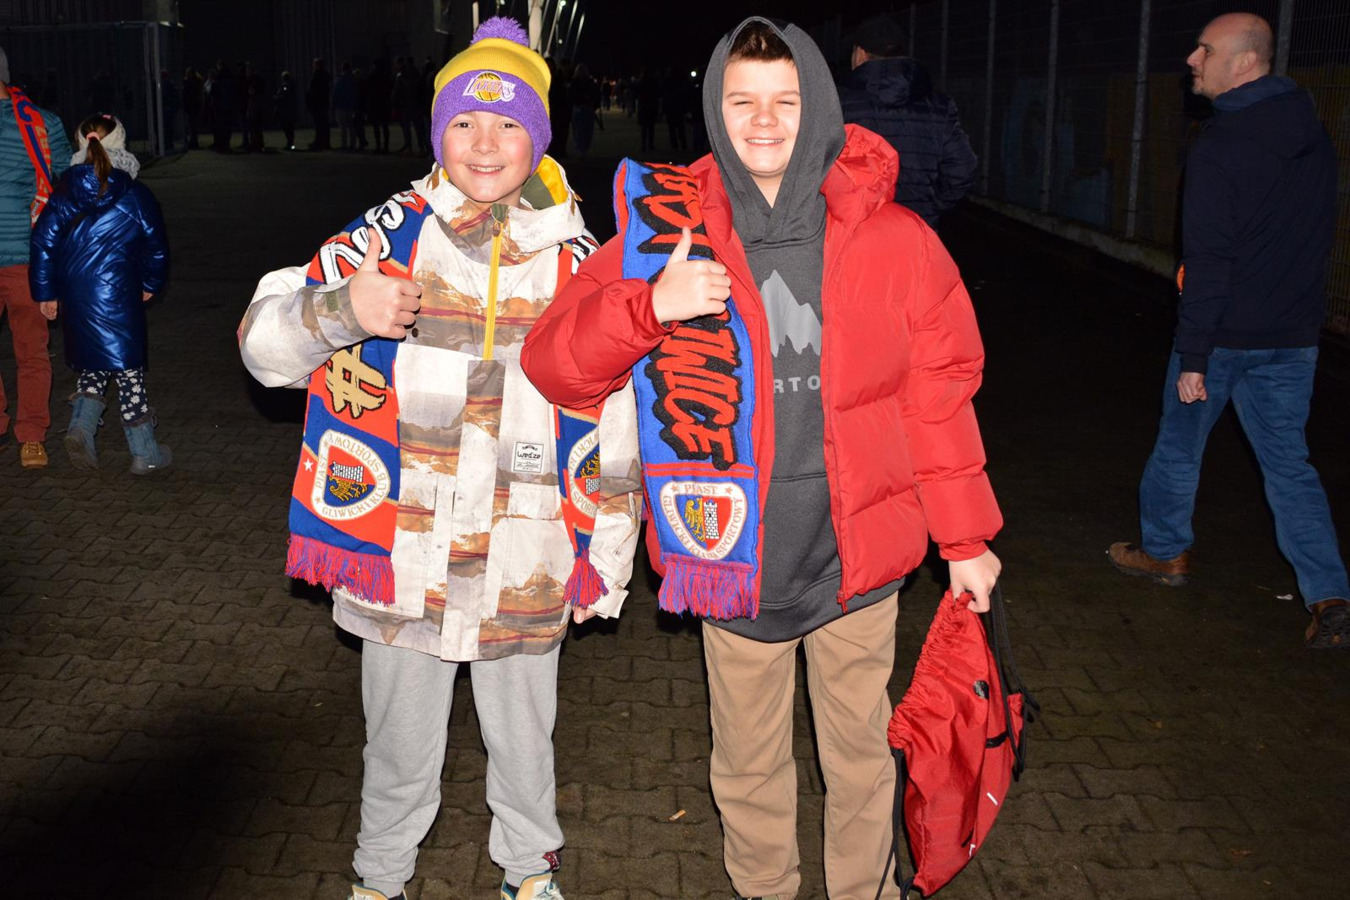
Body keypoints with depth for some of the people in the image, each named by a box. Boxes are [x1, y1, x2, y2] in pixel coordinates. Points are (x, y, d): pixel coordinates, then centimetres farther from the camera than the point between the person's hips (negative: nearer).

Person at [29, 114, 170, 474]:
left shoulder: (63, 194, 4)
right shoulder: (135, 196, -4)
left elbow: (43, 241, 3)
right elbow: (156, 246, 2)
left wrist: (45, 293, 11)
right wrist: (152, 284, 19)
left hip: (74, 295, 4)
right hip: (117, 295, -4)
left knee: (93, 364, 20)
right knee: (128, 369, 3)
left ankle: (80, 427, -2)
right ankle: (145, 454, 7)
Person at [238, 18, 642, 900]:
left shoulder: (575, 258, -1)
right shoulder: (389, 234, -5)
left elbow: (611, 412, 5)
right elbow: (264, 342, -6)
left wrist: (608, 552, 7)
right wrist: (341, 307, -28)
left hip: (526, 563, 1)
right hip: (402, 553, 0)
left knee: (524, 734, 20)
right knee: (401, 739, 17)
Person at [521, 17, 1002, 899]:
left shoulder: (894, 237, -6)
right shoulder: (666, 230, -6)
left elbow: (938, 392, 1)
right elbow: (552, 363, -8)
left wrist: (965, 536, 4)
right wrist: (649, 306, -26)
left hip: (860, 557, 0)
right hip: (733, 558, 0)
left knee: (861, 757, 19)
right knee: (749, 765, 19)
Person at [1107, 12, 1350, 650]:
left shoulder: (1219, 149, -19)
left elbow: (1208, 261, -21)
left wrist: (1192, 356, -17)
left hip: (1226, 334, -6)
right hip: (1294, 335, 7)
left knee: (1179, 443, 15)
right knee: (1289, 462, 10)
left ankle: (1165, 551, 33)